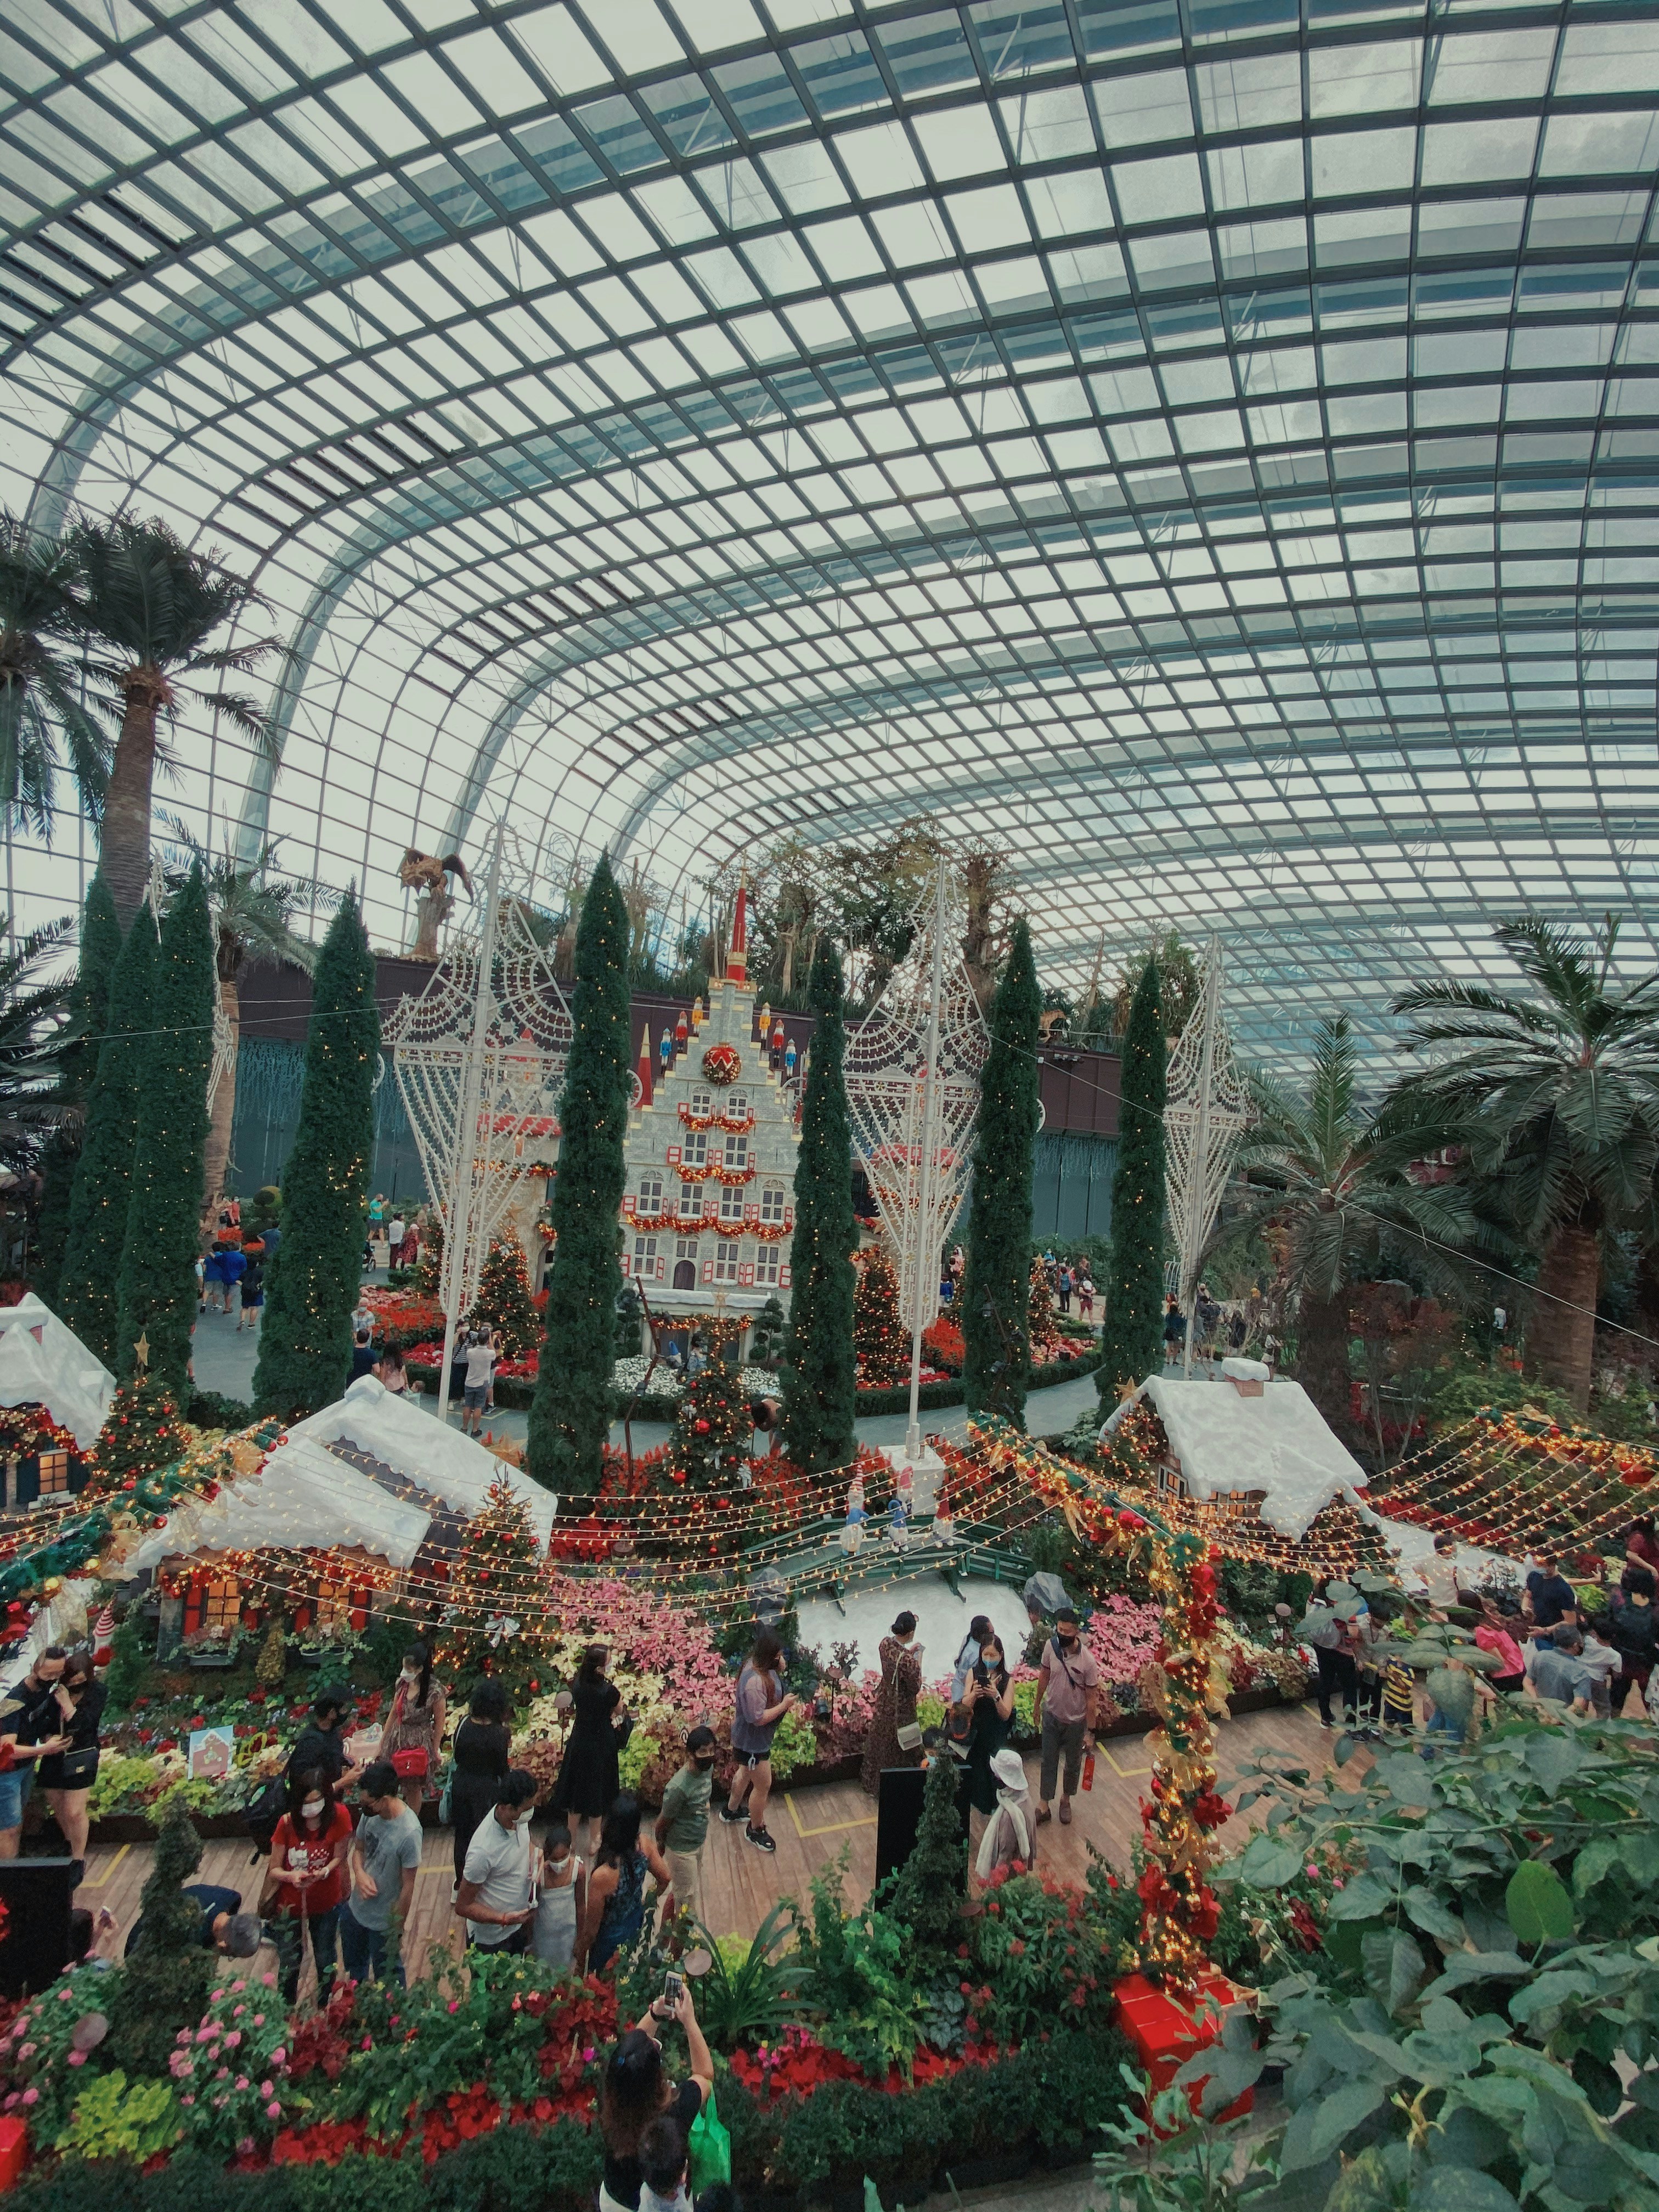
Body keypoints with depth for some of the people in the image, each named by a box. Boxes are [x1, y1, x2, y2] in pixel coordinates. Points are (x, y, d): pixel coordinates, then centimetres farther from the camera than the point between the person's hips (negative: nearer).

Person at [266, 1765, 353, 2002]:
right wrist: (291, 1876, -35)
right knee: (290, 1963, 18)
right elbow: (274, 1870, -15)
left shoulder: (338, 1816, -24)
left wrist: (326, 1870, -32)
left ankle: (325, 2007, 46)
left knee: (326, 1960, 20)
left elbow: (339, 1857, -12)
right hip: (290, 1903, 0)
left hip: (326, 1902, 0)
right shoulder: (287, 1823, -22)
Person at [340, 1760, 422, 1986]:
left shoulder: (409, 1833, -33)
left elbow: (408, 1886, -22)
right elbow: (359, 1849, 2)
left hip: (383, 1923, -6)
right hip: (355, 1909, 6)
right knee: (354, 1967, 31)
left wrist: (397, 1930, -13)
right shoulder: (371, 1813, -16)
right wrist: (359, 1874, -19)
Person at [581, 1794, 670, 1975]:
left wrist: (580, 1953, -6)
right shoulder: (645, 1845, -28)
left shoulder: (602, 1876, -42)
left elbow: (591, 1929, -25)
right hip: (636, 1921, 4)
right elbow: (665, 1879, -7)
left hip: (611, 1935, -4)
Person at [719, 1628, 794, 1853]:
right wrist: (784, 1705, -25)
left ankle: (731, 1810, 53)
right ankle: (756, 1830, 32)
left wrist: (781, 1667, -7)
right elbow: (759, 1718, -32)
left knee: (746, 1773, 30)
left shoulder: (759, 1664, -9)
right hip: (752, 1741, -9)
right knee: (763, 1786, 9)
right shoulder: (755, 1681, -38)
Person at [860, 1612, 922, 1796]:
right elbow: (915, 1688, -21)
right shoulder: (908, 1661, -35)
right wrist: (918, 1660, -15)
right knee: (896, 1748, 16)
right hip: (901, 1710, -7)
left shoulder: (885, 1643, -16)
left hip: (884, 1702, 7)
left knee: (880, 1742, 26)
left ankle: (873, 1783, 47)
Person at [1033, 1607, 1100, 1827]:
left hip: (1076, 1721, -2)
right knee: (1048, 1762, 16)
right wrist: (1037, 1706, 9)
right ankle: (1044, 1806, 33)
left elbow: (1092, 1698, -17)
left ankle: (1066, 1800, 45)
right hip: (1051, 1715, 2)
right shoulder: (1051, 1646, -19)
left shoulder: (1088, 1662, -29)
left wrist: (1090, 1731, -11)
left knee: (1073, 1764, 20)